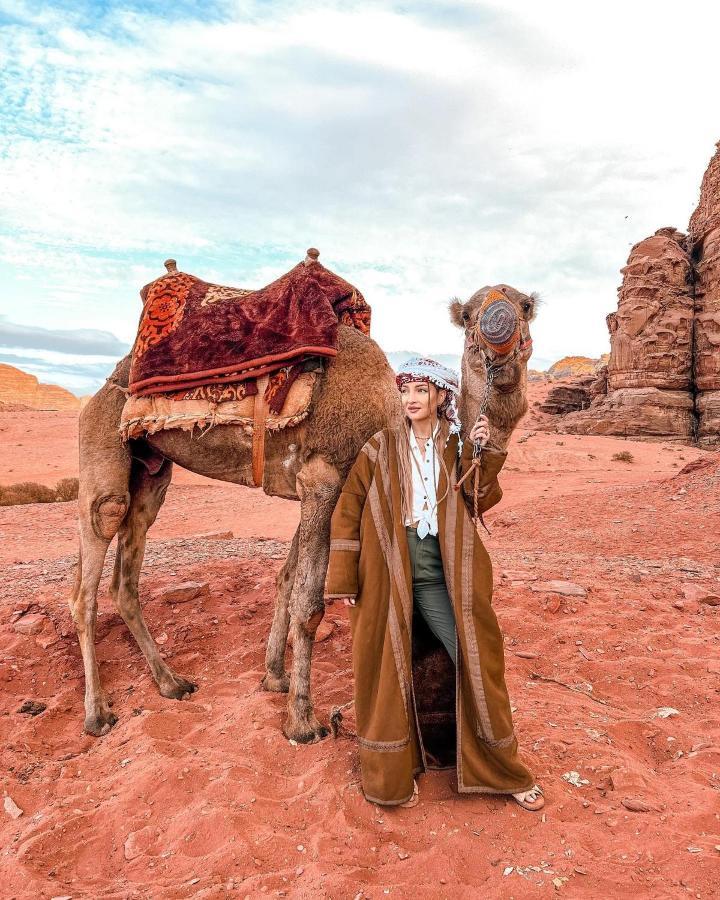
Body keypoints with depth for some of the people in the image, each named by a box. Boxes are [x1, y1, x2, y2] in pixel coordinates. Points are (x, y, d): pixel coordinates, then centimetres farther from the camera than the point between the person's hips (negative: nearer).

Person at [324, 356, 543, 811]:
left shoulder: (457, 446, 7)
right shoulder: (380, 447, 3)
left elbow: (479, 501, -3)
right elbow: (349, 509, 0)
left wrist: (481, 451, -15)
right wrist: (344, 579, -5)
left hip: (439, 569, 1)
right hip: (387, 568, -1)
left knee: (475, 660, 2)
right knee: (389, 666, 7)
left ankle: (503, 769, 23)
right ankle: (394, 772, 28)